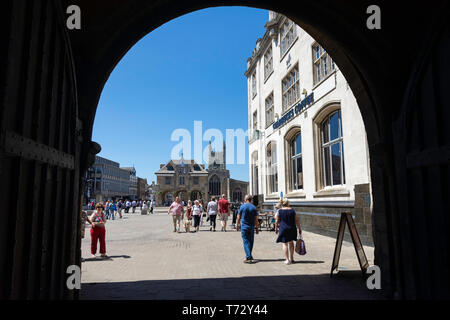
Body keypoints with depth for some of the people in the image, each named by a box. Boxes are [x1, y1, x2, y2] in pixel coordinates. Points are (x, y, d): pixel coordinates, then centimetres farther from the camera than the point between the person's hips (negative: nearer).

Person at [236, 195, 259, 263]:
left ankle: (248, 257, -10)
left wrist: (237, 225, 11)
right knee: (250, 242, 14)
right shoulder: (254, 207, 0)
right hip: (251, 227, 3)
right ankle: (249, 256, 27)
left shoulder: (242, 206, -4)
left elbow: (238, 218, -1)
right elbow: (256, 219, 0)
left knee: (246, 242, -2)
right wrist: (257, 228, 6)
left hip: (244, 227, -2)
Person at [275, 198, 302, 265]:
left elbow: (276, 221, -2)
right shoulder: (292, 210, -2)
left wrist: (276, 227, 14)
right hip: (292, 229, 3)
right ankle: (291, 258, 28)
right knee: (291, 242, 19)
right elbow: (297, 220, 1)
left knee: (285, 244, 5)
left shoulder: (279, 211, -7)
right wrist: (299, 228, 11)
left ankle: (287, 260, 4)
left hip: (283, 229, -3)